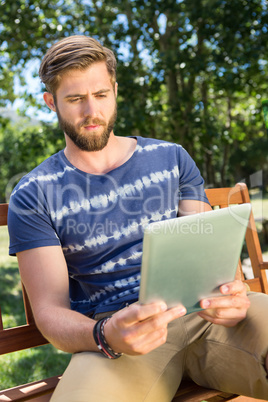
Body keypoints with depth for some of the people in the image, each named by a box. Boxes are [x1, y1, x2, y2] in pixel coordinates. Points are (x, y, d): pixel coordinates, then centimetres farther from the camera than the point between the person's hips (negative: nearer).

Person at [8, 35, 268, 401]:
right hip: (112, 329, -2)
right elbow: (49, 310, -1)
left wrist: (230, 293, -15)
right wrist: (106, 337, -24)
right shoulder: (33, 196, 5)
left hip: (200, 313, 3)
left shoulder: (171, 158, 14)